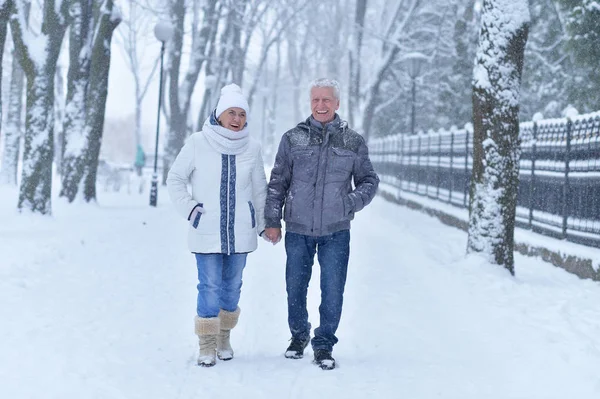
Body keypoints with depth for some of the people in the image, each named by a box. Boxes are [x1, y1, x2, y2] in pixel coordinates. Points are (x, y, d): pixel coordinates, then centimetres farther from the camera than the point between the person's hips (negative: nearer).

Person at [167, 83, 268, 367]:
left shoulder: (251, 148, 1)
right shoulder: (198, 143, -6)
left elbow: (259, 190, 12)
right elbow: (175, 179, 4)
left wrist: (263, 224, 16)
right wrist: (190, 210, -4)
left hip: (240, 232, 3)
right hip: (207, 232, -2)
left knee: (232, 286, 11)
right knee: (209, 287, -5)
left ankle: (224, 338, 27)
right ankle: (207, 344, 7)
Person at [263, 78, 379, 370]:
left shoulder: (353, 142, 2)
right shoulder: (293, 138, 2)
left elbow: (369, 180, 10)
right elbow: (277, 182, 7)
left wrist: (352, 202, -8)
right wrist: (272, 221, 3)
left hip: (336, 231, -1)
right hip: (298, 229, 1)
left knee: (332, 291, -1)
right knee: (295, 287, 11)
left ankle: (324, 344, 15)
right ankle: (298, 335, 34)